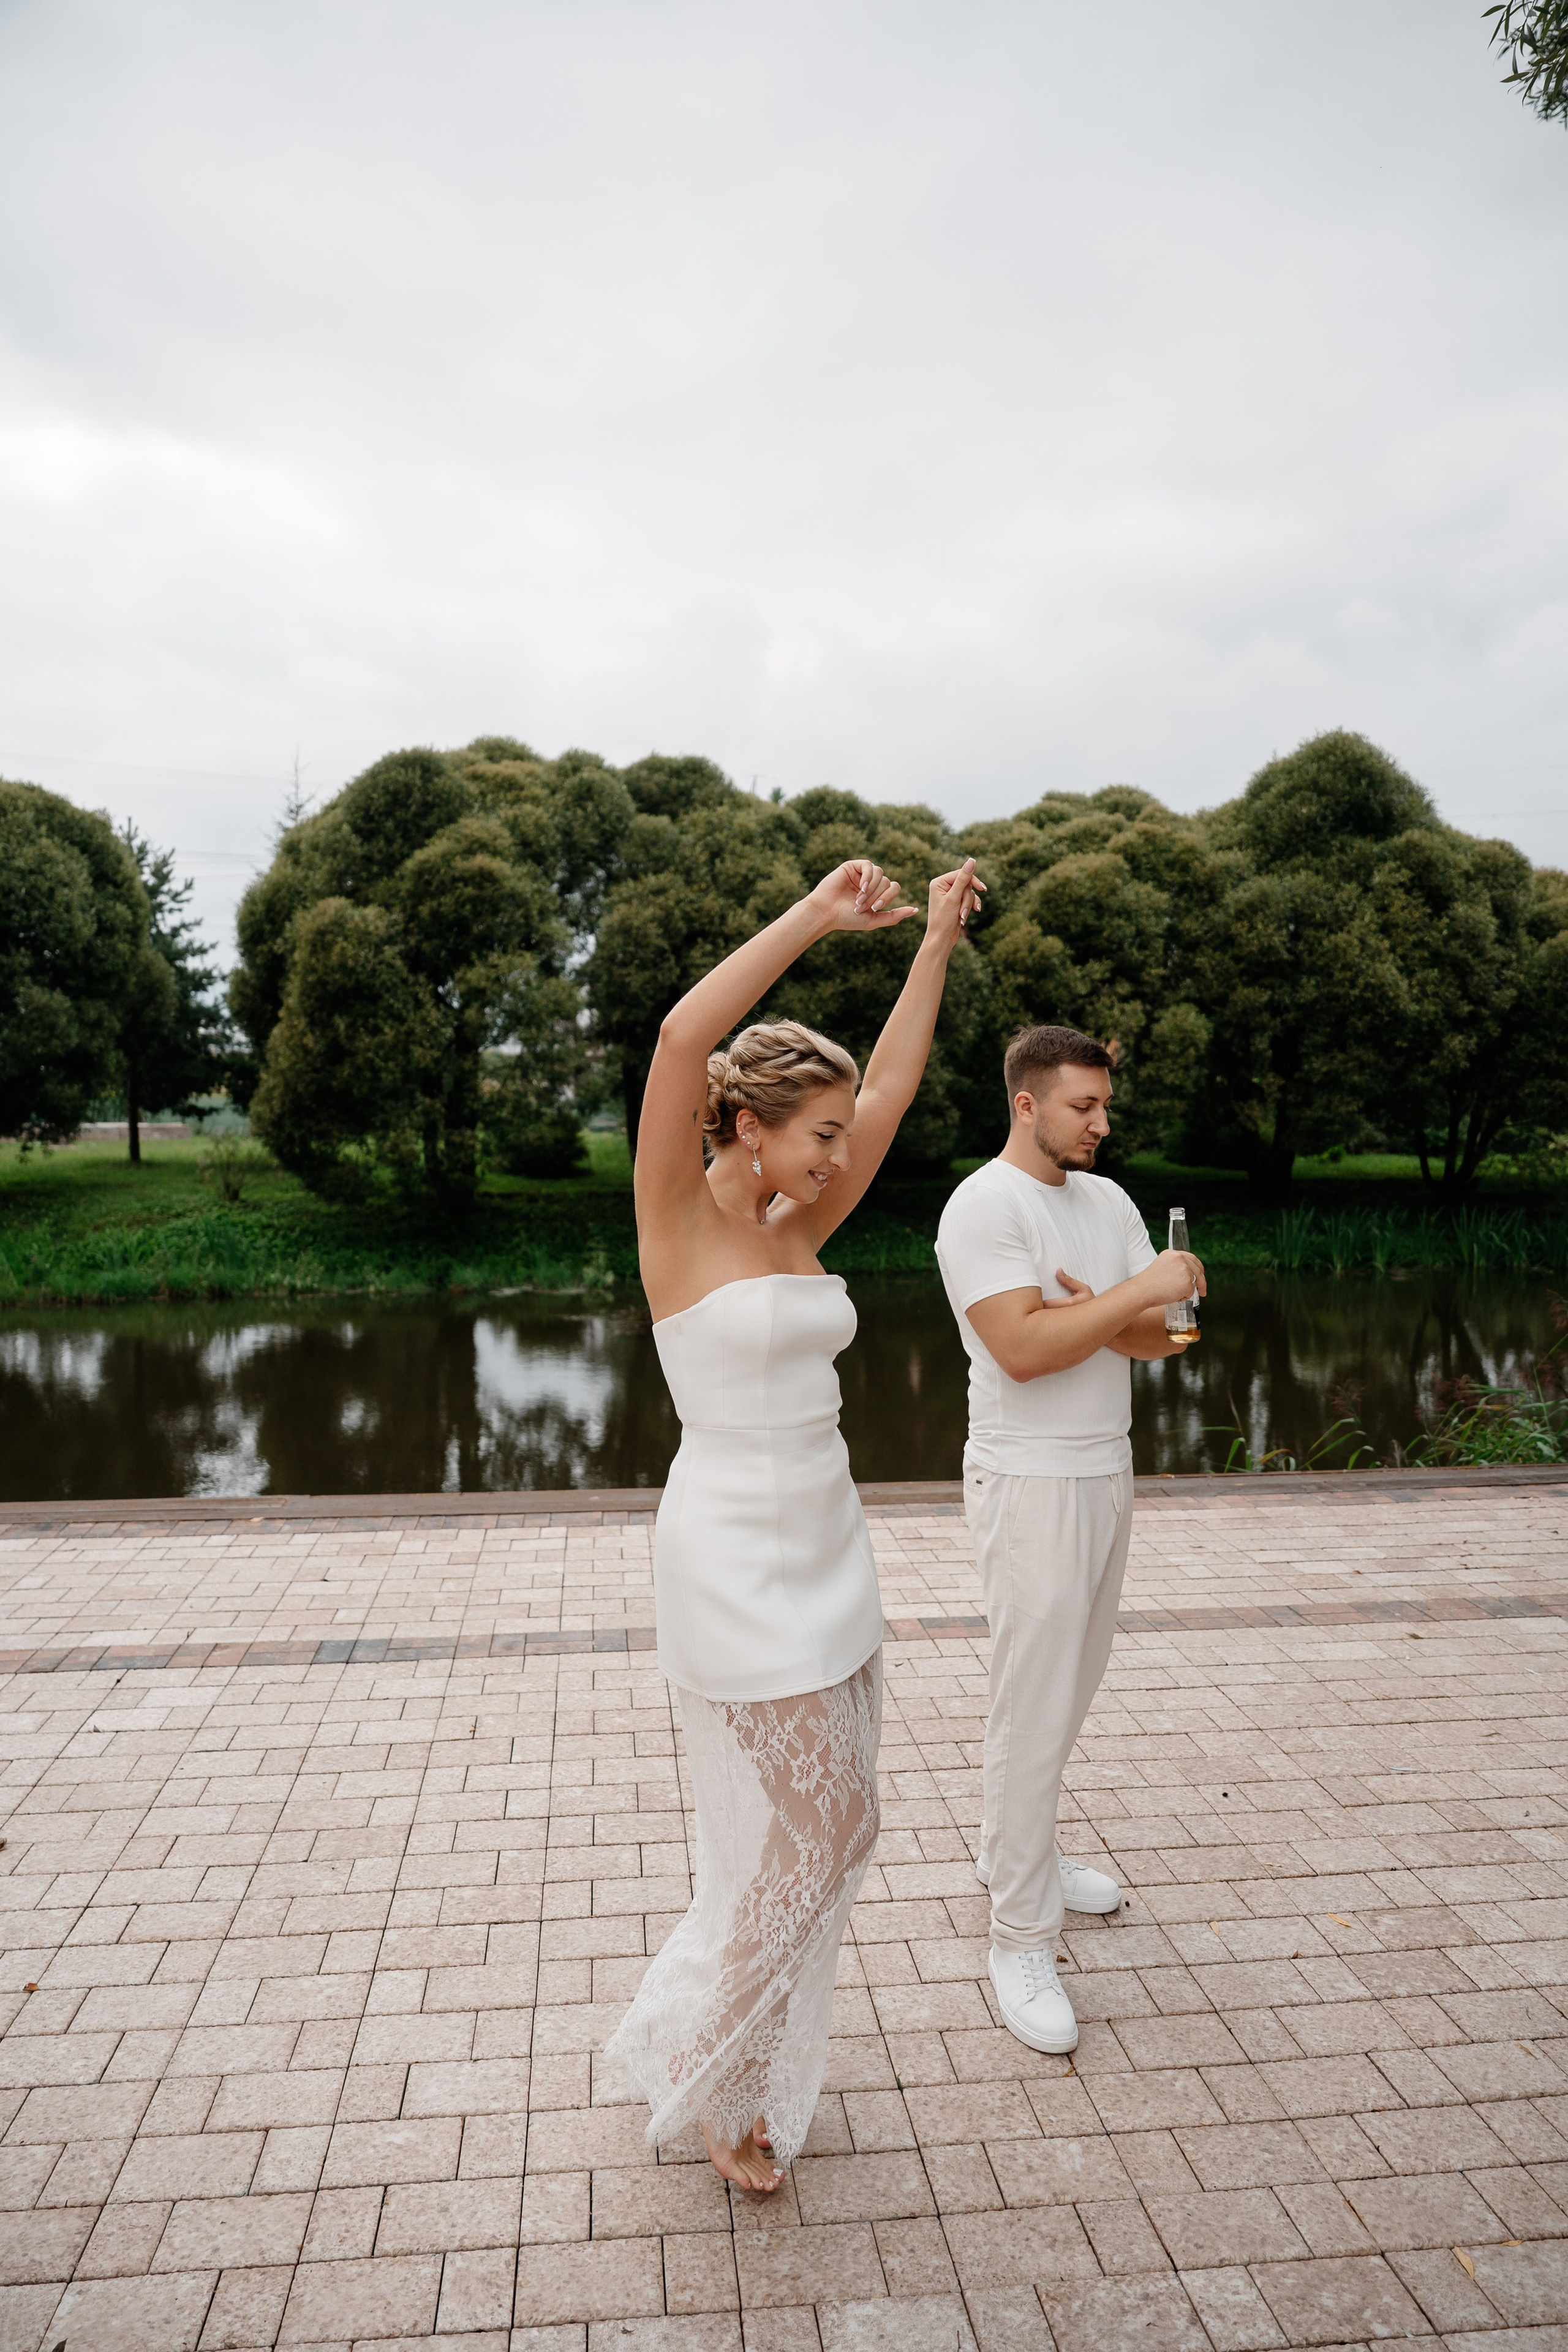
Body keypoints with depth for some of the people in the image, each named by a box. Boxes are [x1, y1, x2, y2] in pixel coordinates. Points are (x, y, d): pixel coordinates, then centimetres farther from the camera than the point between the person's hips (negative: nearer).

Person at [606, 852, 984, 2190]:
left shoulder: (796, 1231, 6)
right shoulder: (679, 1223, -13)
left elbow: (892, 1090, 11)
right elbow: (682, 1038, -29)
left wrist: (937, 943, 13)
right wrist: (816, 918, -24)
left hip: (826, 1546, 8)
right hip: (737, 1560, -8)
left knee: (821, 1834, 18)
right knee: (816, 1831, 3)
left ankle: (757, 2068, 40)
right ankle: (698, 2065, 28)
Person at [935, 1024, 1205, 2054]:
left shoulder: (1109, 1199, 9)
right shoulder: (983, 1207, -15)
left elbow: (1165, 1338, 5)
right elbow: (1023, 1349, -25)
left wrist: (1095, 1312, -15)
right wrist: (1134, 1294, -21)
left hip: (1107, 1469, 8)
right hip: (1031, 1480, -8)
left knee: (1074, 1684, 19)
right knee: (1033, 1708, -3)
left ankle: (1013, 1849, 39)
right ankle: (1021, 1940, 10)